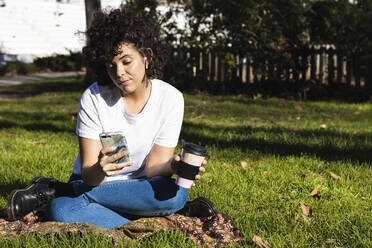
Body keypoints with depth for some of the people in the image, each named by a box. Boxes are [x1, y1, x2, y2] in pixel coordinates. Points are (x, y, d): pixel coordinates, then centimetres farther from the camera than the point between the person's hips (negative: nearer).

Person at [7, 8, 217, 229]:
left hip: (139, 188, 4)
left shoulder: (171, 99, -10)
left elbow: (153, 169, -12)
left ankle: (56, 190, -19)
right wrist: (99, 170, -41)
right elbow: (88, 176, -17)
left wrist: (172, 167, -35)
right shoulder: (94, 98, -13)